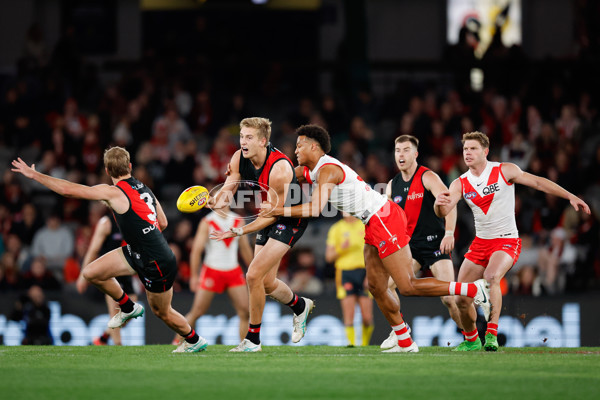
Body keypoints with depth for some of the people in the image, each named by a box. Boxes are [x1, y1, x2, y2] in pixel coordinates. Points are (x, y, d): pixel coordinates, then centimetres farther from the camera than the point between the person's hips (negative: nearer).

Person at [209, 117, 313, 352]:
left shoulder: (279, 168, -31)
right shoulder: (238, 159, -10)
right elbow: (228, 189, -5)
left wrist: (239, 232, -33)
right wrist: (217, 201, -31)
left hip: (291, 220, -8)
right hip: (269, 219, 8)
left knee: (254, 275, -17)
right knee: (266, 283, 12)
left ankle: (253, 339, -5)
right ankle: (300, 306, 44)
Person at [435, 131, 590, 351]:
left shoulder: (505, 171, -7)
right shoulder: (460, 184, 0)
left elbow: (537, 182, -1)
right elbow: (443, 212, -12)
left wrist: (570, 196, -5)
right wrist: (439, 204, -38)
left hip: (507, 241, -4)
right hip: (480, 241, 4)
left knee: (491, 278, -34)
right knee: (461, 297, 1)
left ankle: (491, 334, -32)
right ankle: (471, 339, 26)